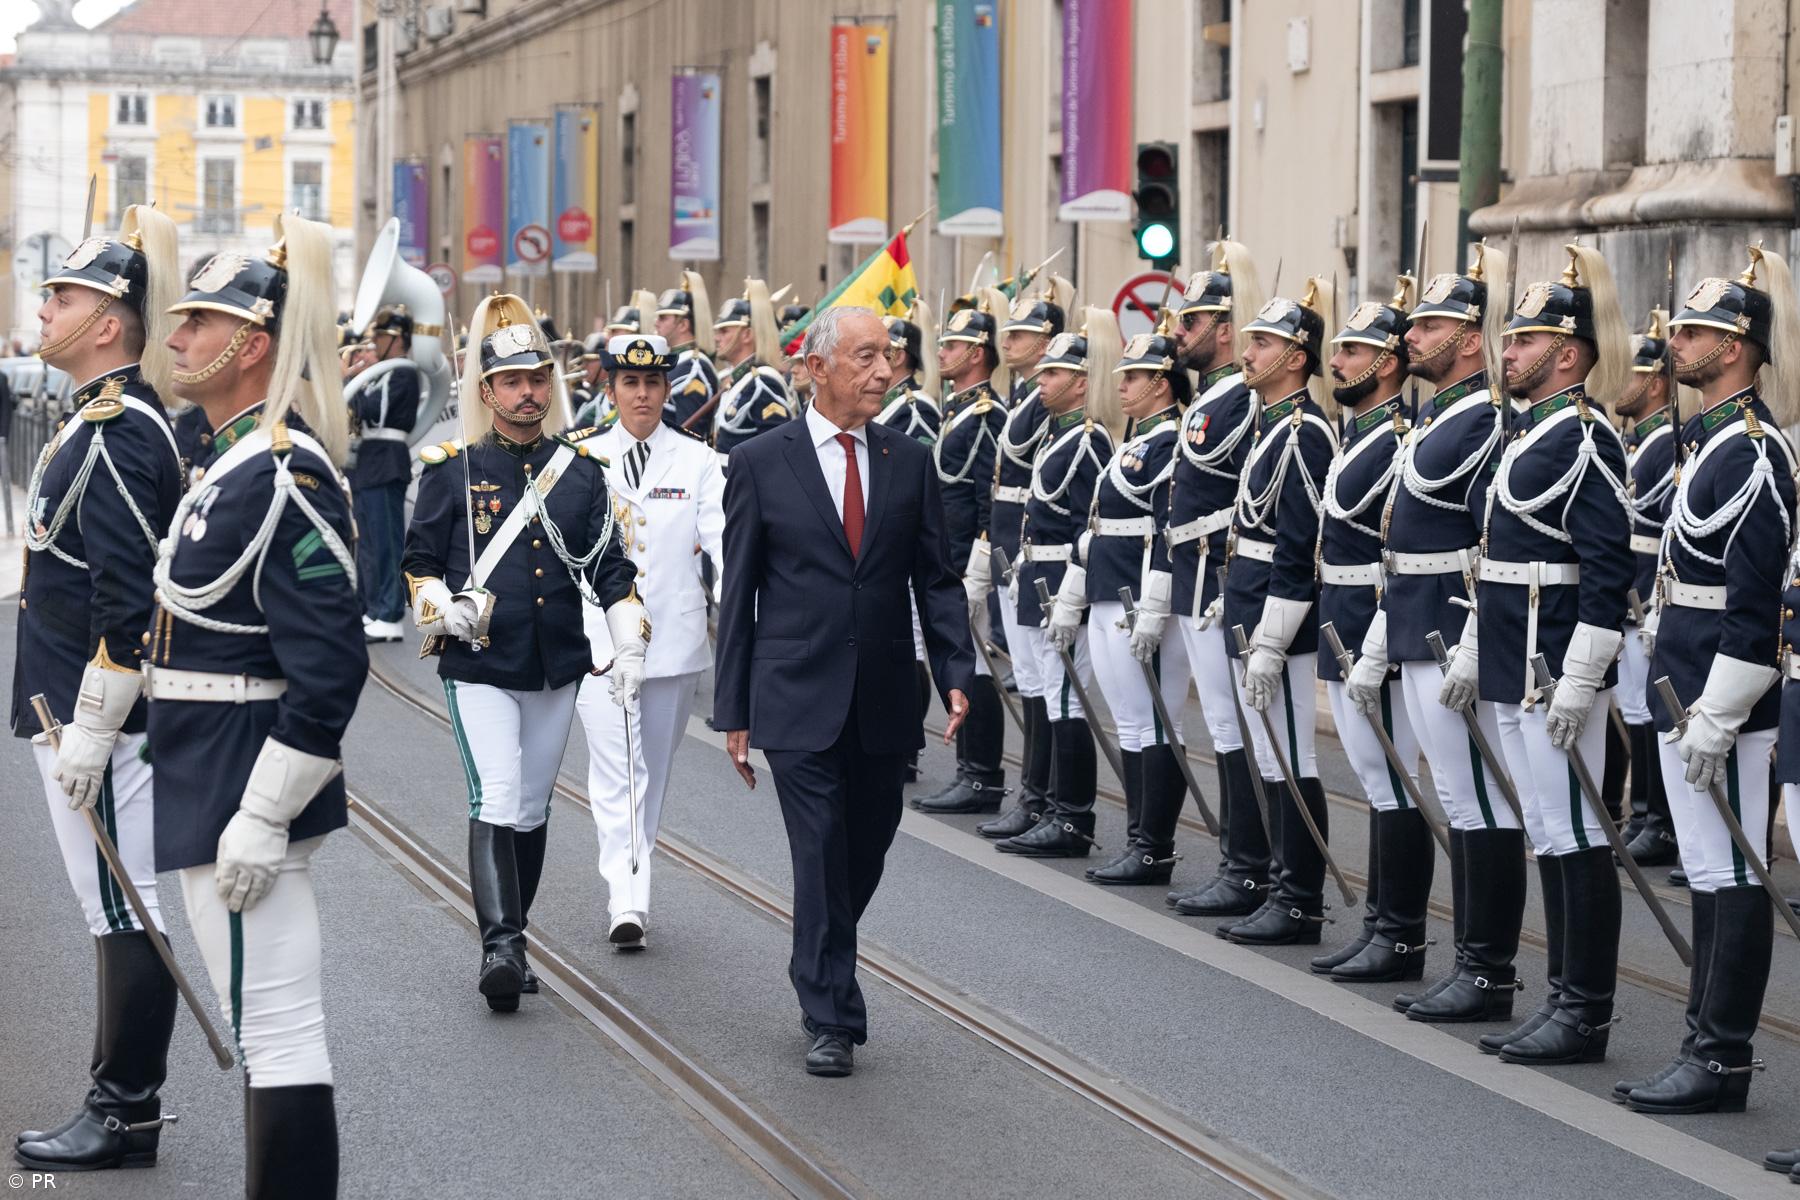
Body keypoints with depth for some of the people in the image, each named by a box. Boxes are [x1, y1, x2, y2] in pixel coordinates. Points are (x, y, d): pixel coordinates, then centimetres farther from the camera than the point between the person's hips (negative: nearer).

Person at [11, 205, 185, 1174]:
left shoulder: (120, 433, -18)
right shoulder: (107, 420, 14)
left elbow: (128, 603, -23)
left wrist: (90, 728, -20)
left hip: (98, 716, -10)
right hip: (78, 712, 10)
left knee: (123, 913, -3)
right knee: (119, 913, 14)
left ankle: (127, 1115, 4)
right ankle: (124, 1102, 22)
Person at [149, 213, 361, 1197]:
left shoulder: (282, 476, -19)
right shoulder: (238, 458, 12)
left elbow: (330, 666, -23)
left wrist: (260, 817, -22)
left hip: (245, 799, -11)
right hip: (213, 787, 11)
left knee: (275, 1036, -5)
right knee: (268, 1031, 17)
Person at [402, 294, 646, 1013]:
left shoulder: (581, 470, 8)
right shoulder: (452, 469, -1)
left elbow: (611, 568, 8)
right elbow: (420, 561, 5)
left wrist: (629, 645, -1)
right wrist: (442, 605, -14)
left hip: (557, 668, 4)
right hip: (479, 667, -4)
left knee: (532, 808, 10)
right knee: (496, 802, -16)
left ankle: (509, 945, 21)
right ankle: (501, 946, -21)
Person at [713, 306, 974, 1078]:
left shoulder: (909, 462, 6)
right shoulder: (761, 464, -2)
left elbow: (936, 579, 8)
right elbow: (738, 595, 1)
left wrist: (956, 673, -7)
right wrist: (733, 711, -1)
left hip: (883, 703, 3)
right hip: (798, 700, -3)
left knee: (865, 855, 13)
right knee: (821, 854, -7)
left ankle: (818, 973, 37)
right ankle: (831, 1019, 1)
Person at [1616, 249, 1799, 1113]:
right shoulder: (1712, 437, 14)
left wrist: (1715, 717, -20)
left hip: (1721, 693, -10)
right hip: (1687, 685, 10)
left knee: (1730, 878, -4)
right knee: (1710, 874, 13)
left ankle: (1726, 1059, 0)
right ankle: (1708, 1044, 20)